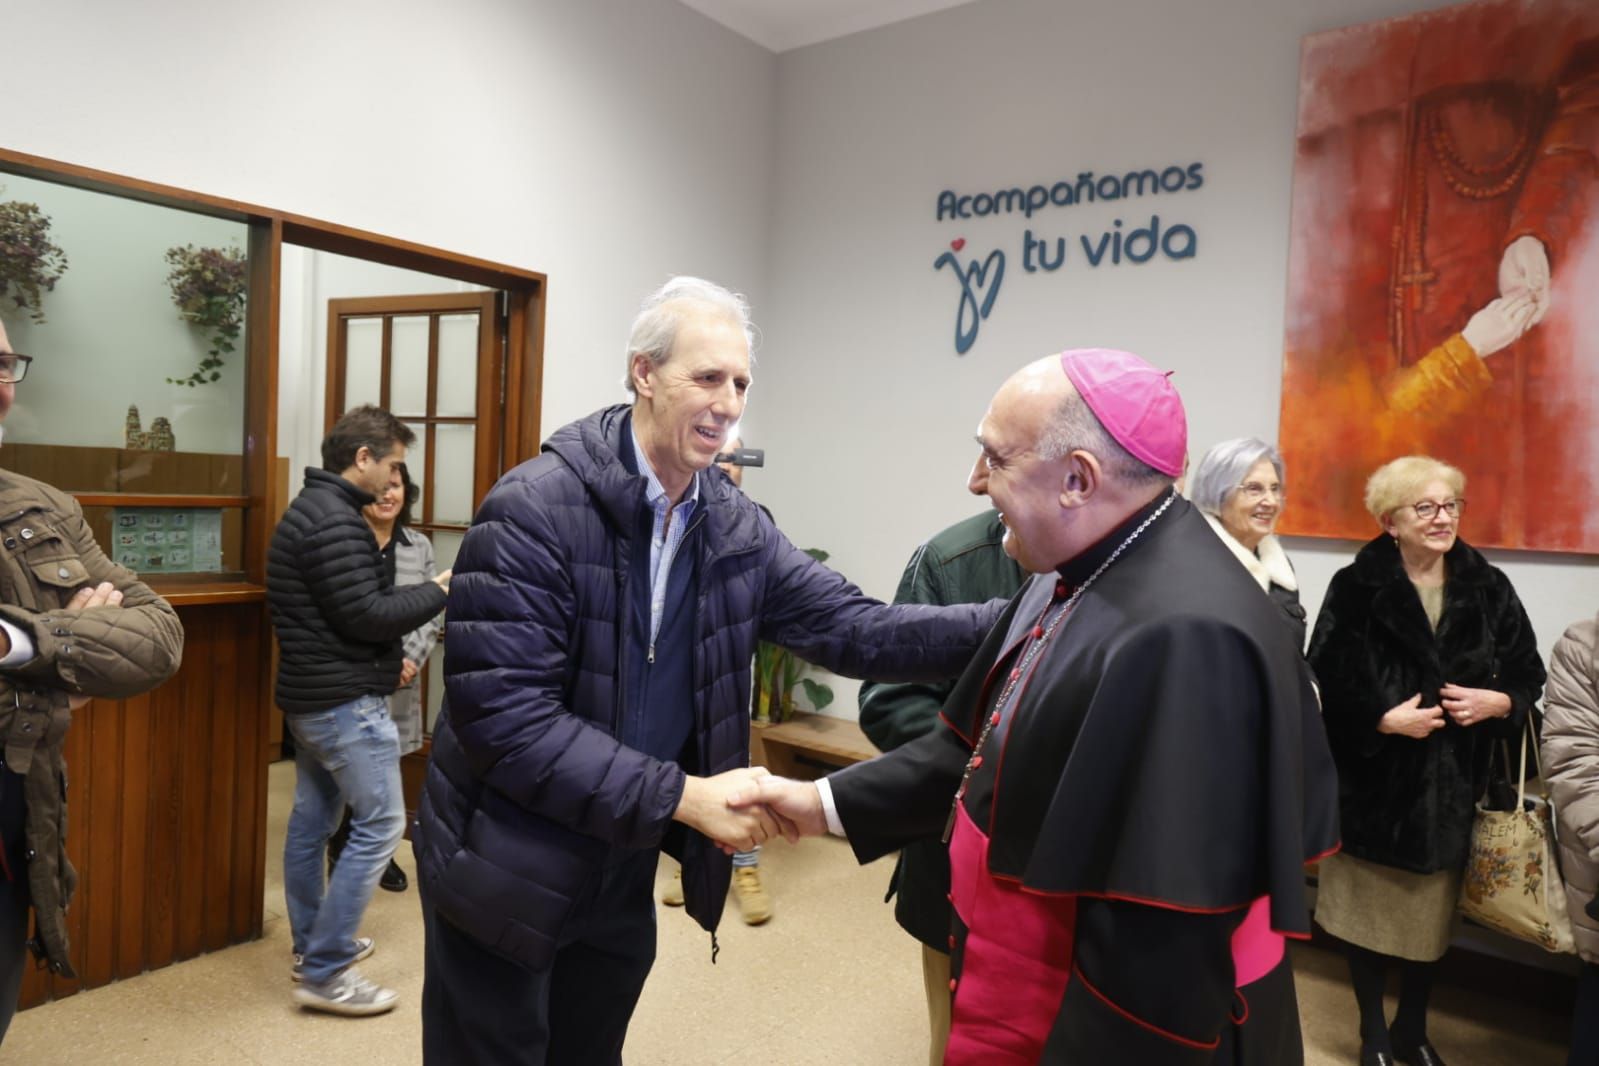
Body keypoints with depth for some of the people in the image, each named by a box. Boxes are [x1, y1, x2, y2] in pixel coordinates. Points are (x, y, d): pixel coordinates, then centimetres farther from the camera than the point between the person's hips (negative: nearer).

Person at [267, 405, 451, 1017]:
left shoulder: (309, 508, 14)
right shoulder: (335, 519, -20)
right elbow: (363, 615, -23)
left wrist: (384, 659, 14)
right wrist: (440, 591, -12)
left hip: (310, 694, 11)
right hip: (345, 701, -11)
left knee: (312, 819, 16)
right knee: (380, 824, -5)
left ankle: (312, 946, 29)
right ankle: (324, 973, 1)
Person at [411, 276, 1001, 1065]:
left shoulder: (736, 528, -3)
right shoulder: (534, 509, -22)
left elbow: (854, 629, -8)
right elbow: (500, 710, -26)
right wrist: (683, 798, -27)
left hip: (624, 871, 6)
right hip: (507, 874, -5)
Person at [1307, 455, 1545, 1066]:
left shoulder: (1489, 588, 1)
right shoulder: (1356, 587, -10)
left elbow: (1529, 677, 7)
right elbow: (1326, 680, -11)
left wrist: (1496, 702, -12)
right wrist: (1383, 719, -21)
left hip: (1451, 784, 3)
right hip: (1372, 780, -3)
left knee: (1432, 912, 16)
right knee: (1368, 908, 10)